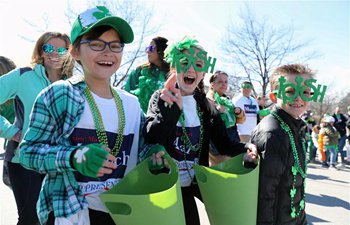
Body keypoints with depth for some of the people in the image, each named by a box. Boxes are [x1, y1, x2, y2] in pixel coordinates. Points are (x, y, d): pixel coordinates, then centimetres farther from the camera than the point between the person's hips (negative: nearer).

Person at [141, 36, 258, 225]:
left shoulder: (206, 105, 3)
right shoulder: (161, 98, -8)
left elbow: (223, 143, -1)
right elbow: (149, 139, -22)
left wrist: (244, 149, -21)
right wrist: (174, 108, -31)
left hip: (198, 181, 4)